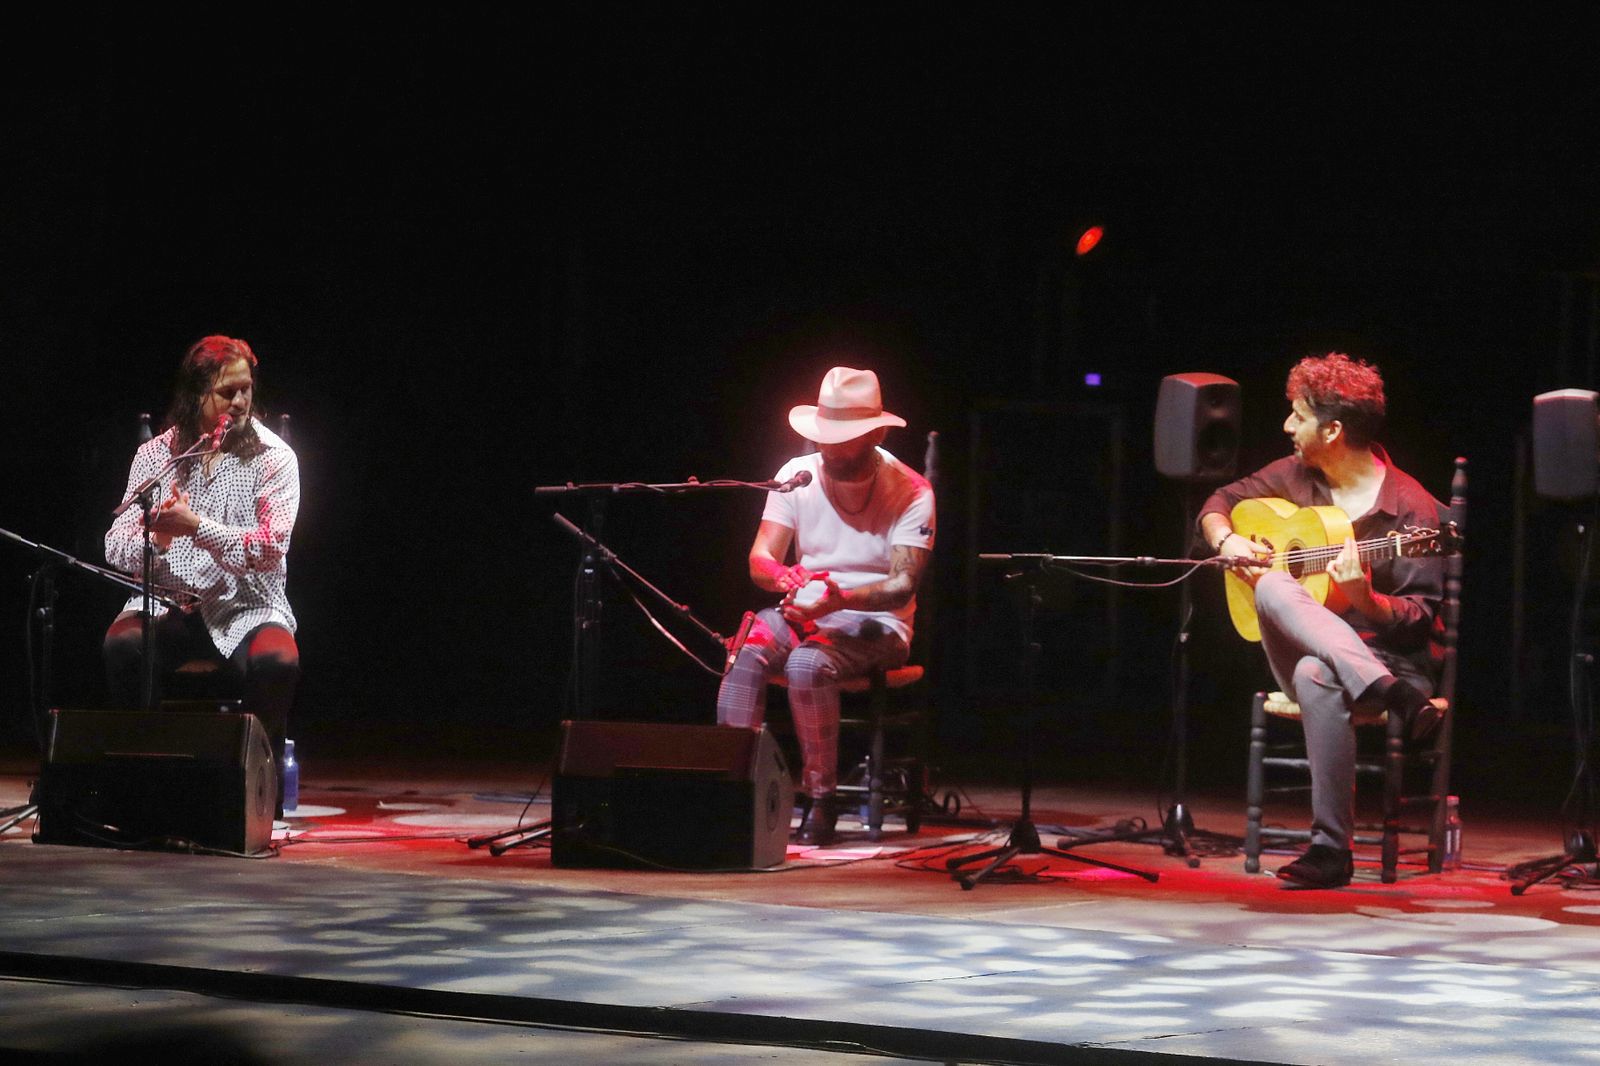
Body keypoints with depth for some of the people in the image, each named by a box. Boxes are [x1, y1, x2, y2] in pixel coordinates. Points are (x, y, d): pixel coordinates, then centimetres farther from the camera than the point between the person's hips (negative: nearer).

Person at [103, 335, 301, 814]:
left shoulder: (273, 458, 1)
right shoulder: (156, 454, 8)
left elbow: (269, 549, -12)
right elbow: (117, 547, 2)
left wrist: (195, 526, -22)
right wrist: (155, 537, -21)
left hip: (248, 608, -2)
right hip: (167, 602, 2)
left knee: (277, 662, -34)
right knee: (123, 645, -31)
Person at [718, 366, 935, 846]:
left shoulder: (910, 492, -8)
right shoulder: (797, 475, 2)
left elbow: (903, 585, -16)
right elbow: (760, 560, -3)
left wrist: (841, 599, -36)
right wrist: (784, 577, -28)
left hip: (875, 621, -4)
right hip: (801, 611, 4)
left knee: (807, 664, -35)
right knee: (744, 655, -29)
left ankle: (821, 800, -25)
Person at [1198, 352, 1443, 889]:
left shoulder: (1411, 509, -10)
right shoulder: (1295, 475, 8)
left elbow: (1420, 617, -12)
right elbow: (1221, 501, 21)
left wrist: (1364, 601, -31)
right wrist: (1226, 540, -1)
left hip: (1389, 657, -5)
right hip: (1300, 647, 5)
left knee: (1316, 675, -40)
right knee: (1271, 587, -29)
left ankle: (1331, 849, -36)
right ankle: (1390, 698, -46)